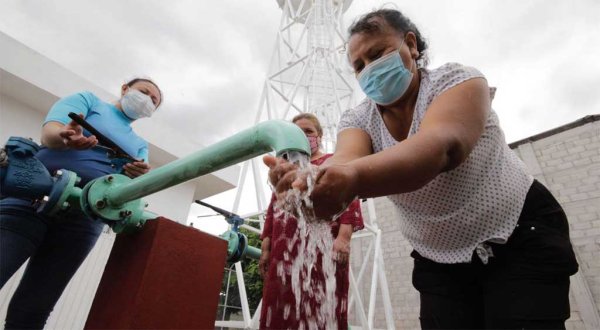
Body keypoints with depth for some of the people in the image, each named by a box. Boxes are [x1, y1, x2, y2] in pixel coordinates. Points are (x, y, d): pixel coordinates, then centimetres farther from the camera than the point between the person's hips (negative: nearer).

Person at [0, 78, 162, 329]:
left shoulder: (140, 145, 22)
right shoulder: (89, 100, 12)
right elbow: (49, 133, -4)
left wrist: (138, 176, -14)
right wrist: (65, 137, -29)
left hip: (84, 221, 3)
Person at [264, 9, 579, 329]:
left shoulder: (456, 79, -17)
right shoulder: (357, 119, -6)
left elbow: (441, 145, -39)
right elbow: (345, 158, -30)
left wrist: (354, 176, -59)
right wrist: (310, 182, -54)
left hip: (523, 239, -2)